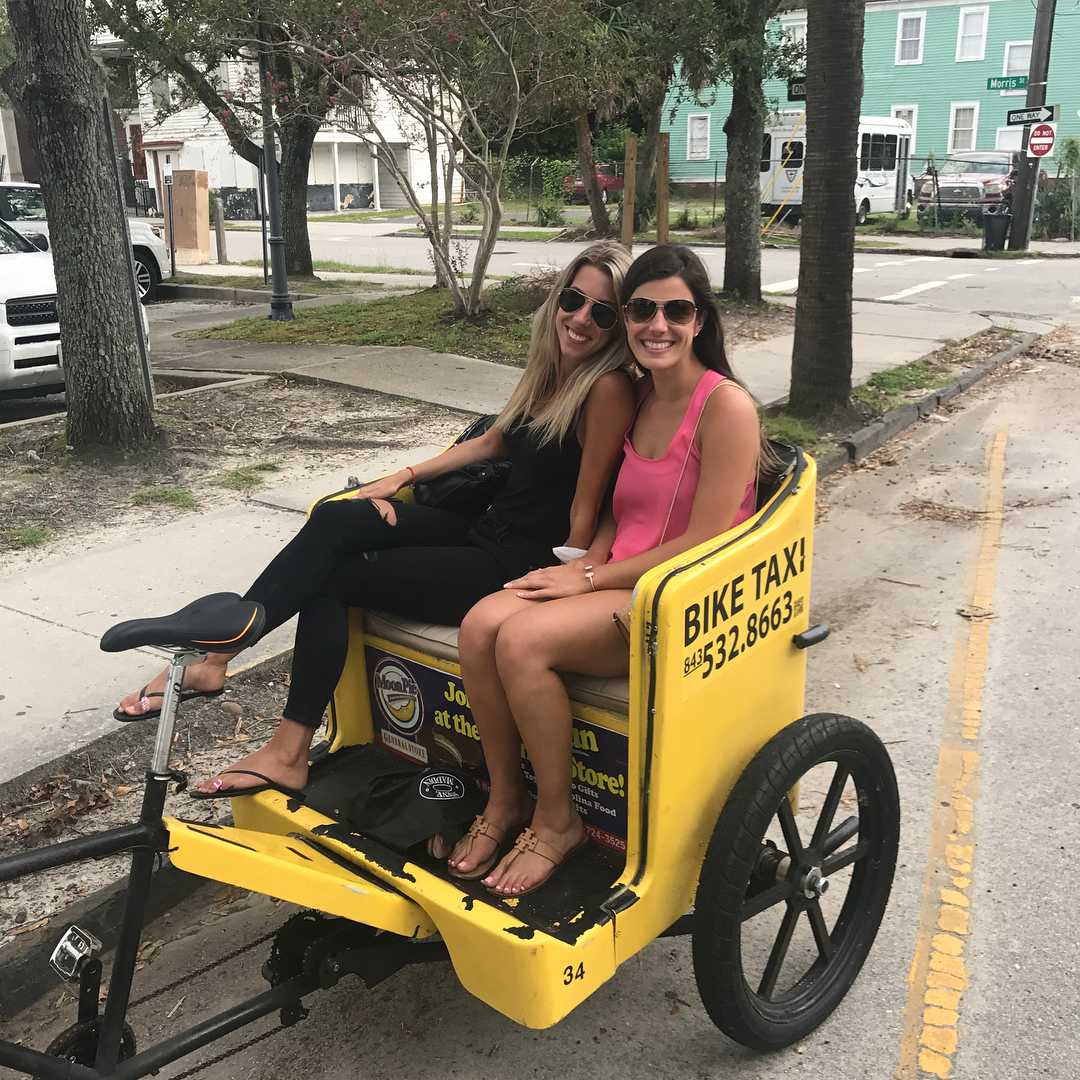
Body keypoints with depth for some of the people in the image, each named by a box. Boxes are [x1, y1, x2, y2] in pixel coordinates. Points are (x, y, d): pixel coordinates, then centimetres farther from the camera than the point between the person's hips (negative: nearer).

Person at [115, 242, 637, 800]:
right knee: (334, 520, -10)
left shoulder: (608, 387, -15)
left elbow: (585, 509, -14)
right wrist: (405, 476, 16)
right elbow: (492, 441, 21)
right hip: (485, 529, 7)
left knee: (330, 578, -8)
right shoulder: (550, 366, 11)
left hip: (520, 566, -7)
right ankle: (212, 656, -5)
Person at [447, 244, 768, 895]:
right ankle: (506, 800, 0)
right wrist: (588, 562, -1)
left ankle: (557, 821, -6)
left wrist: (591, 579, -14)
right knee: (481, 624, -19)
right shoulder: (640, 397, 13)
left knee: (523, 640, -28)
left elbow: (703, 543, -17)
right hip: (621, 581, 7)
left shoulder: (726, 406, -12)